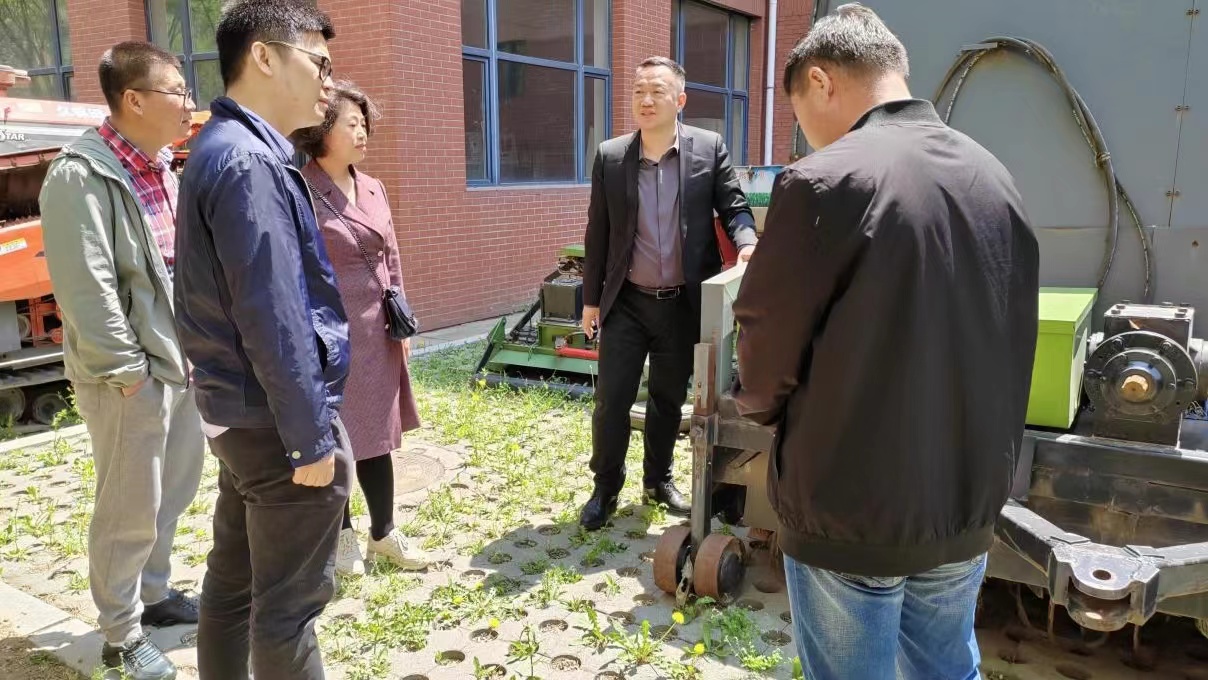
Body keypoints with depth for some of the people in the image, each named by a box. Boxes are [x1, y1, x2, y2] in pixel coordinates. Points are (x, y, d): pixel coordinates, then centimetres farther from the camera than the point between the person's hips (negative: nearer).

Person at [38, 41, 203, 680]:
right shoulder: (81, 174, -15)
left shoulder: (161, 169, 11)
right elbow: (85, 286, -19)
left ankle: (153, 594, 38)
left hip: (181, 362, 8)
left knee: (174, 489, 18)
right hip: (131, 375, -8)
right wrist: (124, 368, -17)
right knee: (130, 509, 3)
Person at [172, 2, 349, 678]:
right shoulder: (249, 161, -19)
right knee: (290, 603, 5)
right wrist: (312, 436, -18)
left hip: (241, 415, 10)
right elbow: (272, 319, -24)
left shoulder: (224, 149, 12)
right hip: (277, 421, -10)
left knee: (234, 580, 20)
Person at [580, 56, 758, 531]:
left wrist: (746, 242, -22)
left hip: (684, 302, 0)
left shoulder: (709, 149, -3)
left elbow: (734, 206, 1)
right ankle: (605, 487, 20)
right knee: (611, 400, 1)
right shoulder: (610, 156, -1)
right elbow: (598, 231, 4)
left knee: (669, 399, 14)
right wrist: (591, 297, 5)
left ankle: (658, 481, 33)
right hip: (627, 302, 0)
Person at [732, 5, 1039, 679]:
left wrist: (759, 403, 10)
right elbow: (1013, 342, 9)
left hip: (853, 511, -6)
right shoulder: (995, 178, 2)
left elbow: (766, 353, -12)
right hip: (967, 505, 6)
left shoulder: (824, 181, -18)